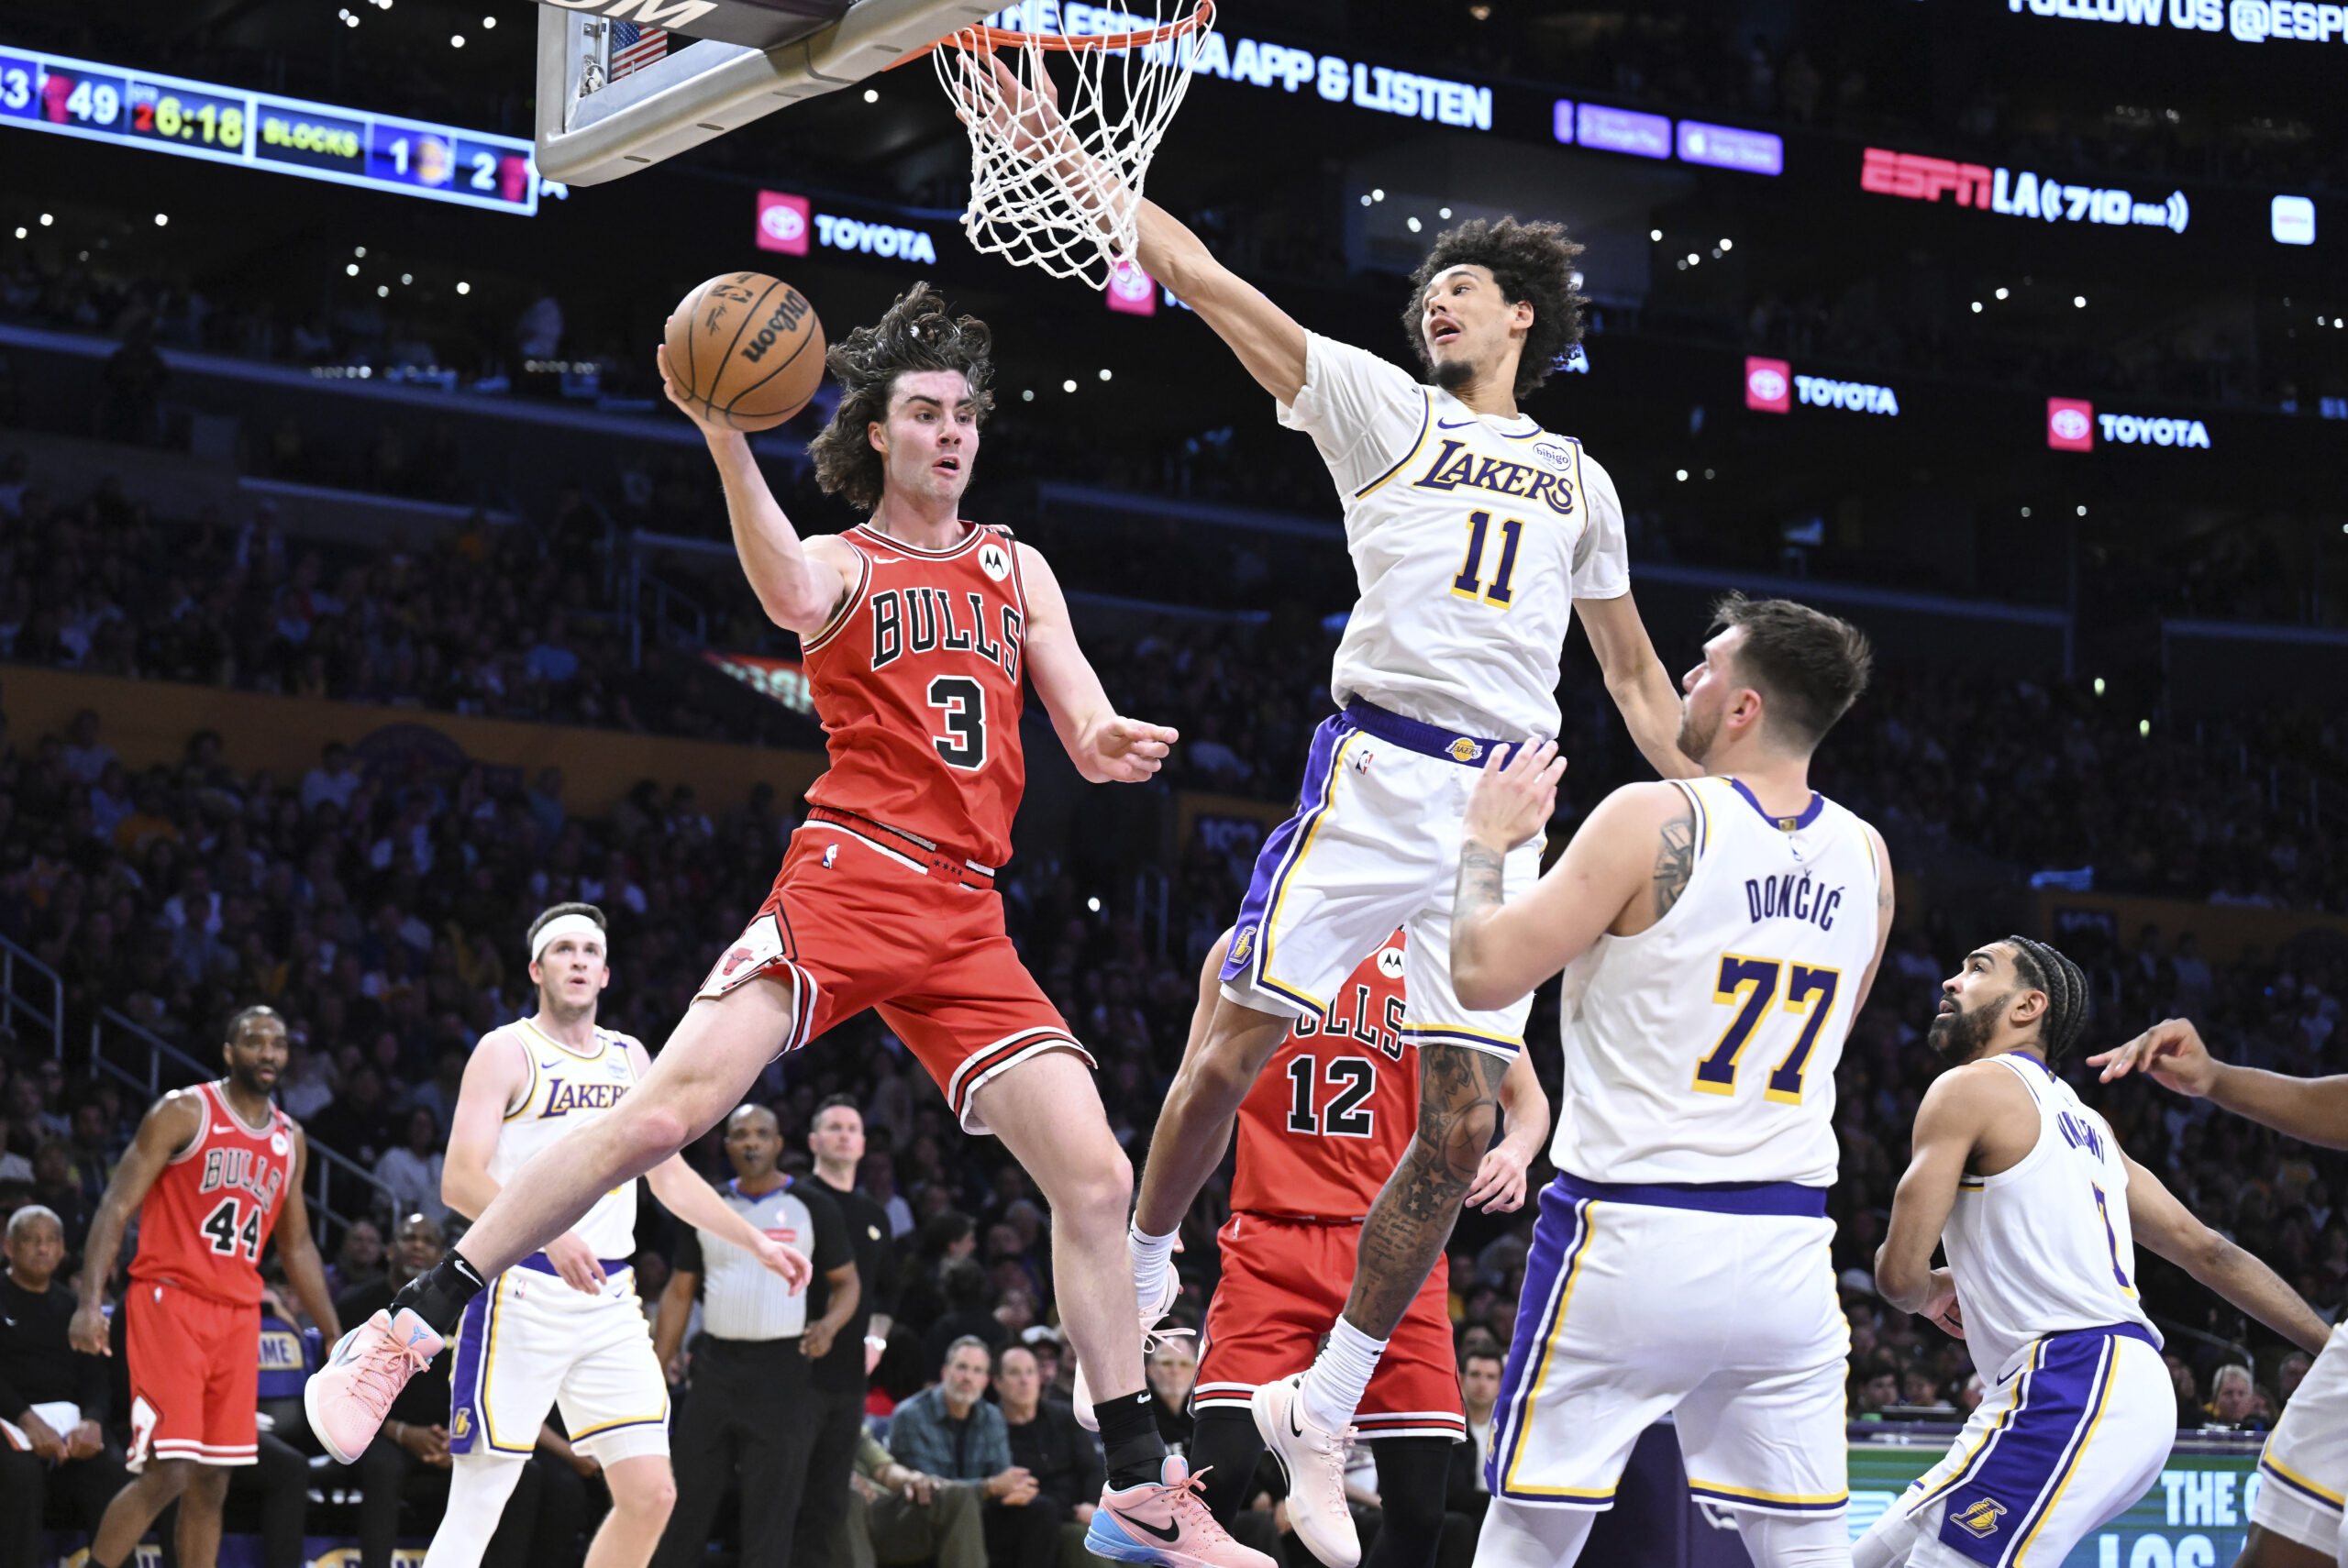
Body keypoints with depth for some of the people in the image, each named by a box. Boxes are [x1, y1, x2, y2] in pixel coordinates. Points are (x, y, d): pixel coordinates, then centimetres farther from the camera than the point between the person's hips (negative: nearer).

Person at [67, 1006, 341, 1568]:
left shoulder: (290, 1140, 15)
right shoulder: (183, 1112, -4)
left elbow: (297, 1247, 23)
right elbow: (117, 1206, -8)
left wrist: (336, 1336, 20)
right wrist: (90, 1303, -20)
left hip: (237, 1315, 6)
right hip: (169, 1300, -6)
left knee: (211, 1485, 6)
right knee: (166, 1472, -15)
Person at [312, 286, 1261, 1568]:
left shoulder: (1018, 569, 20)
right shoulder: (843, 563, 6)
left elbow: (1086, 732, 15)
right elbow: (793, 599, -20)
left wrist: (1111, 745, -11)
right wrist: (725, 444, -37)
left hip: (967, 920, 4)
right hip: (848, 878, -4)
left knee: (1096, 1177, -3)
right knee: (663, 1112, -20)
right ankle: (407, 1328, -10)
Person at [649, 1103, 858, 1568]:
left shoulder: (812, 1206, 0)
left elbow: (847, 1283, 4)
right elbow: (679, 1292, 13)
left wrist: (829, 1325, -18)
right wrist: (654, 1372, 6)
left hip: (784, 1370, -3)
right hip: (716, 1367, 3)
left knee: (772, 1509, -4)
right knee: (688, 1500, 5)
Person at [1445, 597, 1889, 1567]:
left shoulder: (1655, 820, -11)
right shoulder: (1865, 858, 7)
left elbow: (1484, 973, -12)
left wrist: (1486, 841, 5)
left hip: (1631, 1235, -5)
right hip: (1787, 1250, 5)